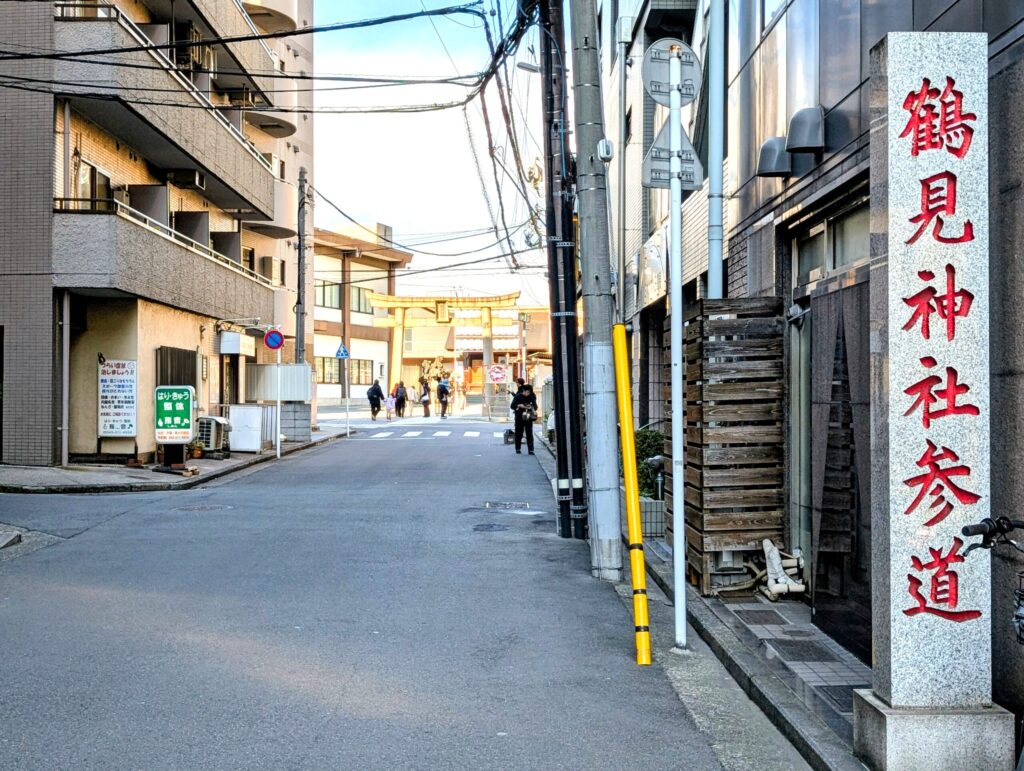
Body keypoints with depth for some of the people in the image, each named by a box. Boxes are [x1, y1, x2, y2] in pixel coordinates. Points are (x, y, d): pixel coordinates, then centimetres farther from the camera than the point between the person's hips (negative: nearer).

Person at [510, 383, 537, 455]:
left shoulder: (531, 397, 2)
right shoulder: (518, 396, -4)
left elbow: (534, 405, 6)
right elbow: (512, 406, -2)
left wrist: (534, 409, -15)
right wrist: (519, 405, -19)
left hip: (528, 417, 1)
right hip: (519, 417, -1)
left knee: (529, 434, -5)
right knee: (518, 433, 5)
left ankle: (531, 450, -7)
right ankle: (518, 449, 18)